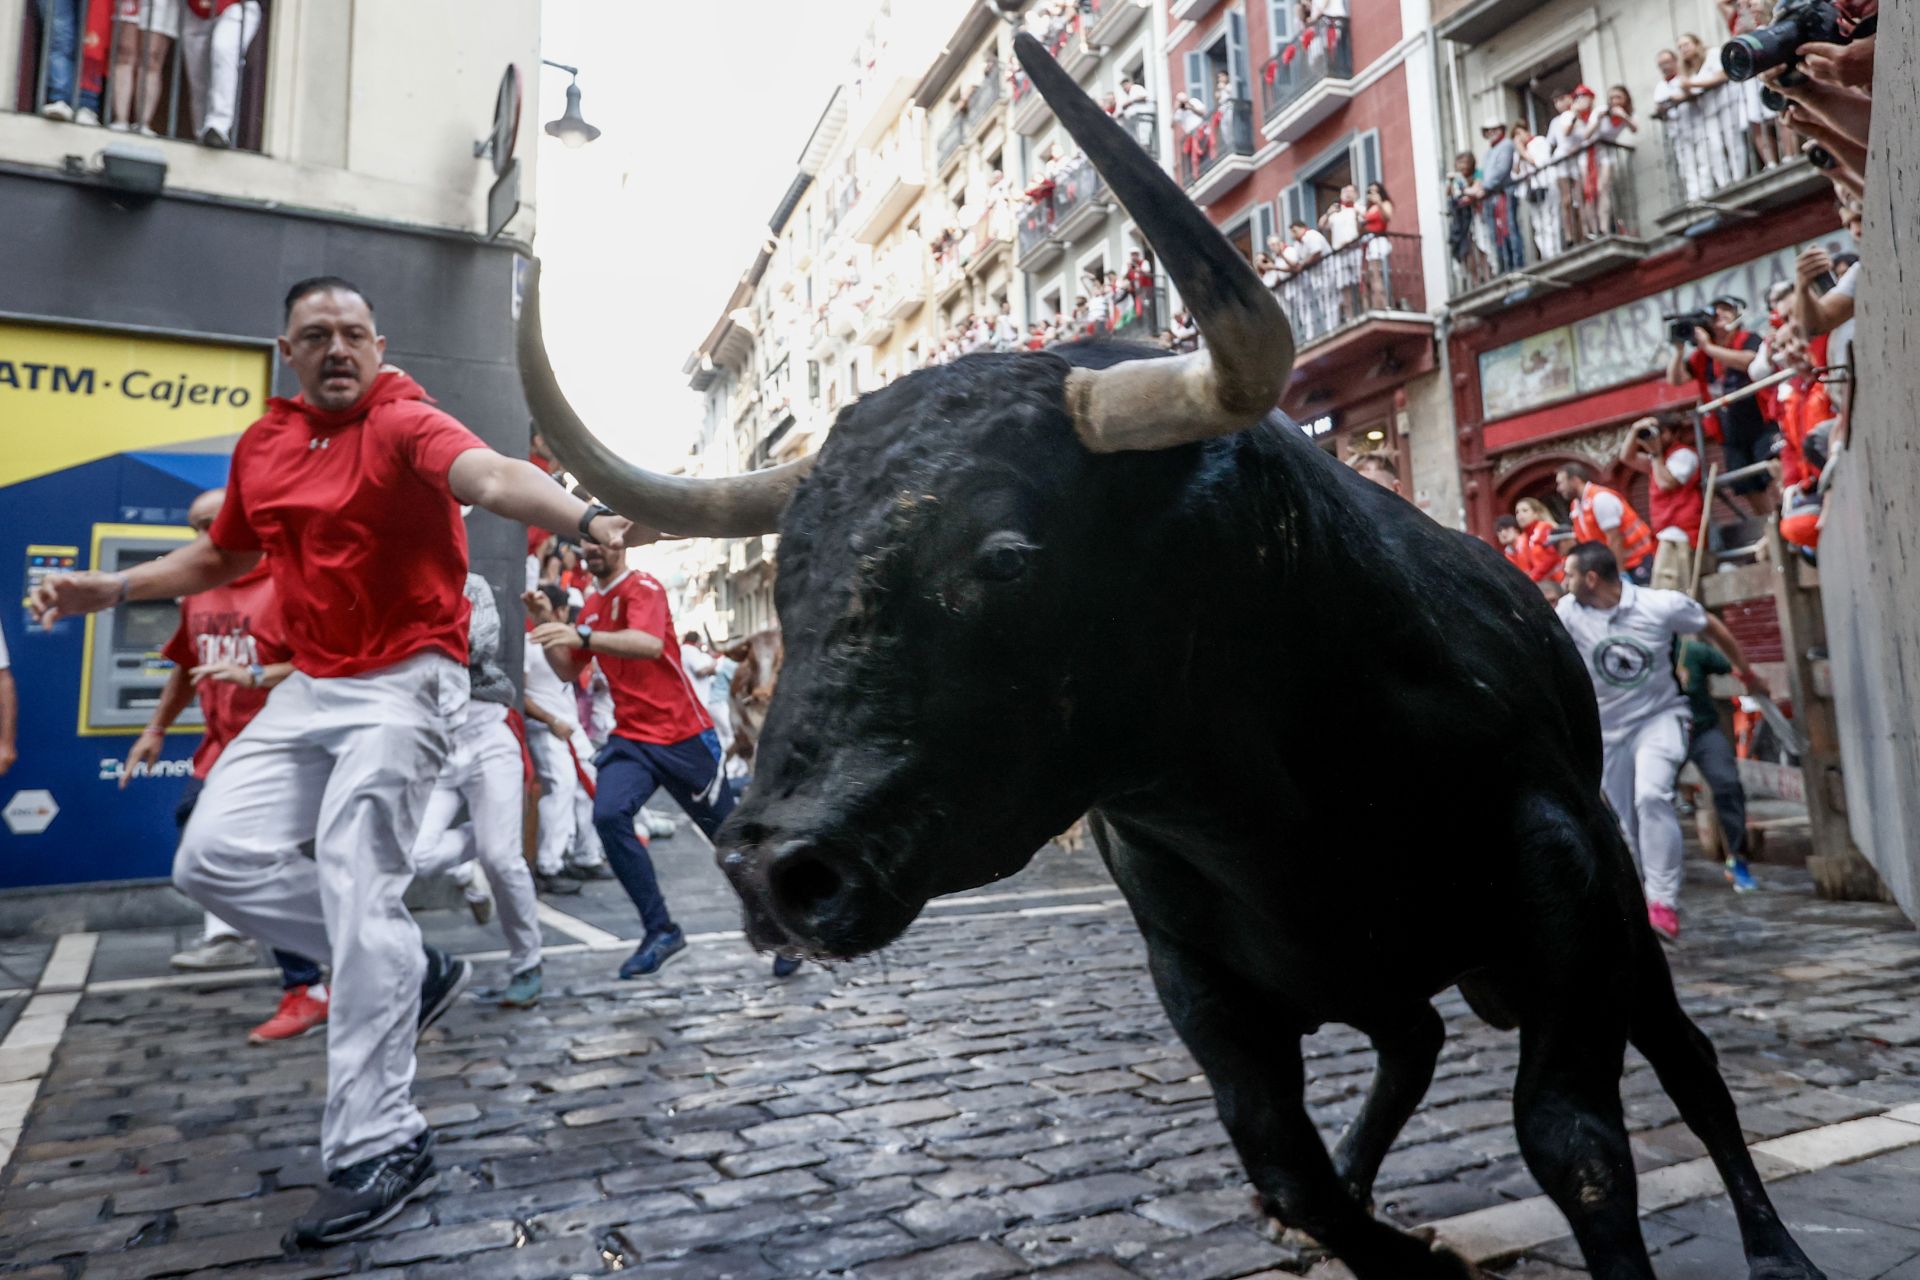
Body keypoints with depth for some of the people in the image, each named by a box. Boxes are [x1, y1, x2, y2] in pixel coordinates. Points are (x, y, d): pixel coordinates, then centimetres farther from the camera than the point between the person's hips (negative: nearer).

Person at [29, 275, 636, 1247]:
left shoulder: (403, 423, -11)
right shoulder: (262, 446, 11)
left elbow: (490, 477, -35)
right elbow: (223, 555, 29)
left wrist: (584, 518, -55)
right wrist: (113, 588, 19)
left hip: (402, 682, -8)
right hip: (309, 686, 8)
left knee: (356, 892, -13)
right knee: (214, 858, 2)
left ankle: (377, 1151, -4)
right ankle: (414, 972, 14)